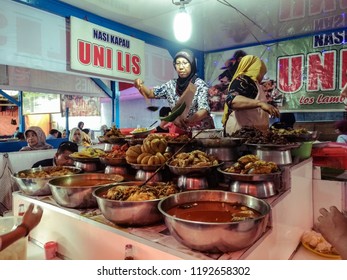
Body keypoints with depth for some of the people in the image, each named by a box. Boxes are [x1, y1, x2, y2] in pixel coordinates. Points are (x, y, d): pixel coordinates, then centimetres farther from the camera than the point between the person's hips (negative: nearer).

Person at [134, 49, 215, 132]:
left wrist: (187, 120, -37)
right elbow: (150, 93, 12)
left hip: (201, 129, -3)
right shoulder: (171, 84, 7)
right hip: (181, 130, 3)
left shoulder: (200, 85, -7)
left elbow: (204, 110, -19)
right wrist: (140, 86, -10)